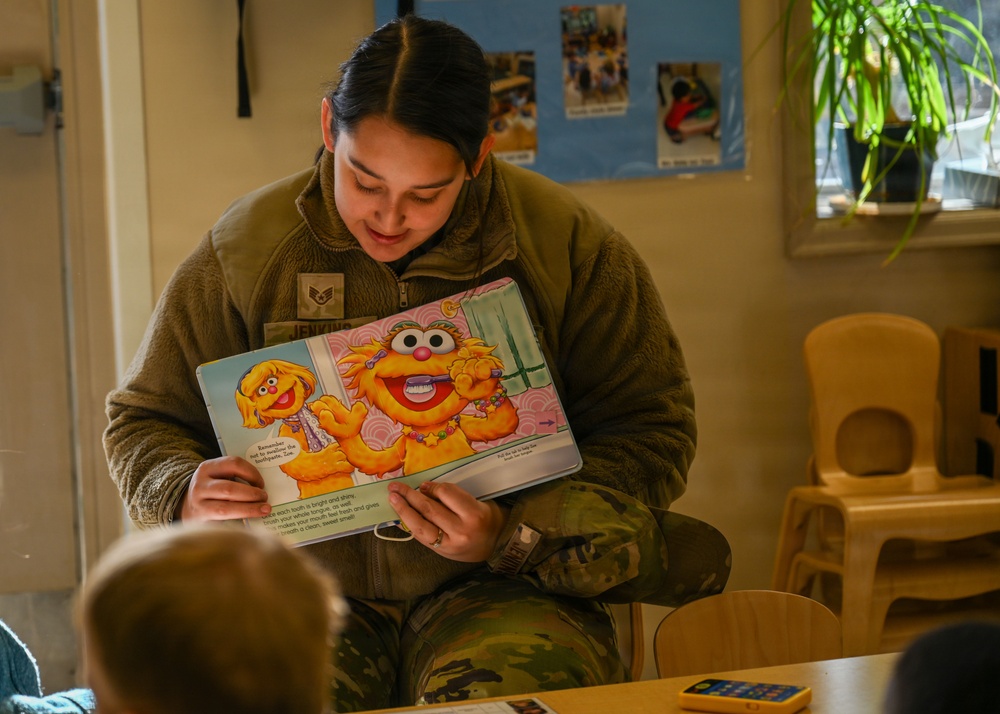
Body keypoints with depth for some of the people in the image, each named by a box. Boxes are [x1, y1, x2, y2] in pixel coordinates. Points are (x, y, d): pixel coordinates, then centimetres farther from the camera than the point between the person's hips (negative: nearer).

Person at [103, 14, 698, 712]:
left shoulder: (570, 244, -3)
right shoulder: (245, 248, 1)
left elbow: (653, 431, 1)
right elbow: (143, 419, 13)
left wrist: (511, 536, -15)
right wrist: (186, 498, -12)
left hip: (497, 589, 0)